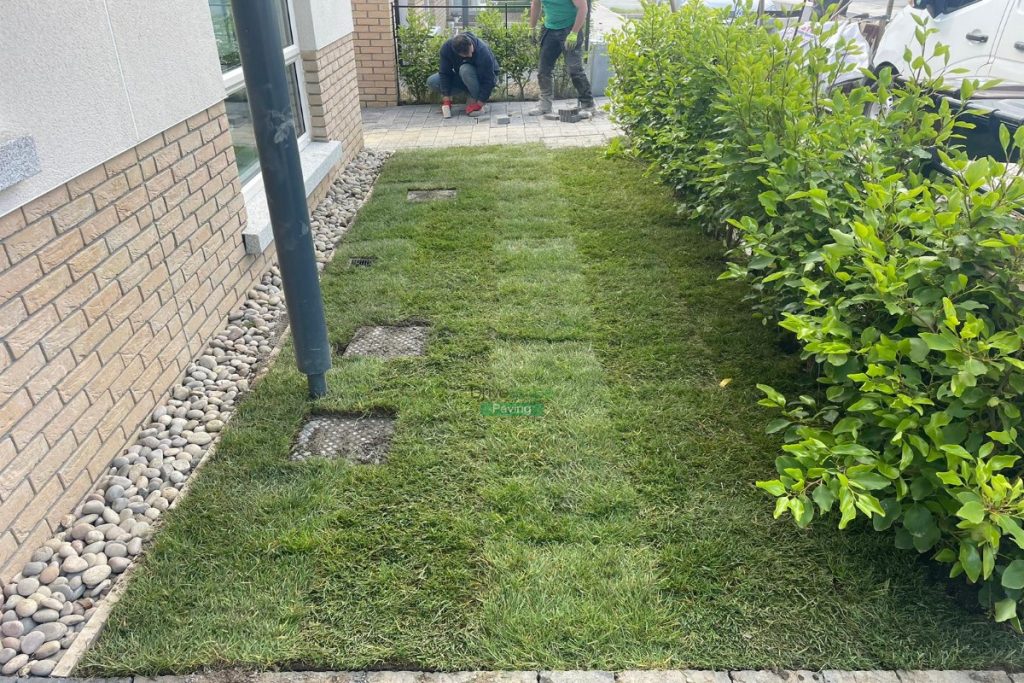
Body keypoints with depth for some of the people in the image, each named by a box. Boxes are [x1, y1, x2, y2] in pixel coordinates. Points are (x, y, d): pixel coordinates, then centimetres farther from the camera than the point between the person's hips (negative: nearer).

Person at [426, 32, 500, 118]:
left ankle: (474, 101, -17)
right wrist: (446, 99, -23)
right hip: (462, 78, 5)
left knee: (465, 70, -37)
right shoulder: (446, 48, -22)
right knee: (431, 82, -11)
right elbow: (444, 74, -17)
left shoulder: (483, 51, -34)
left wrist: (479, 104, -32)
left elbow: (488, 81, -30)